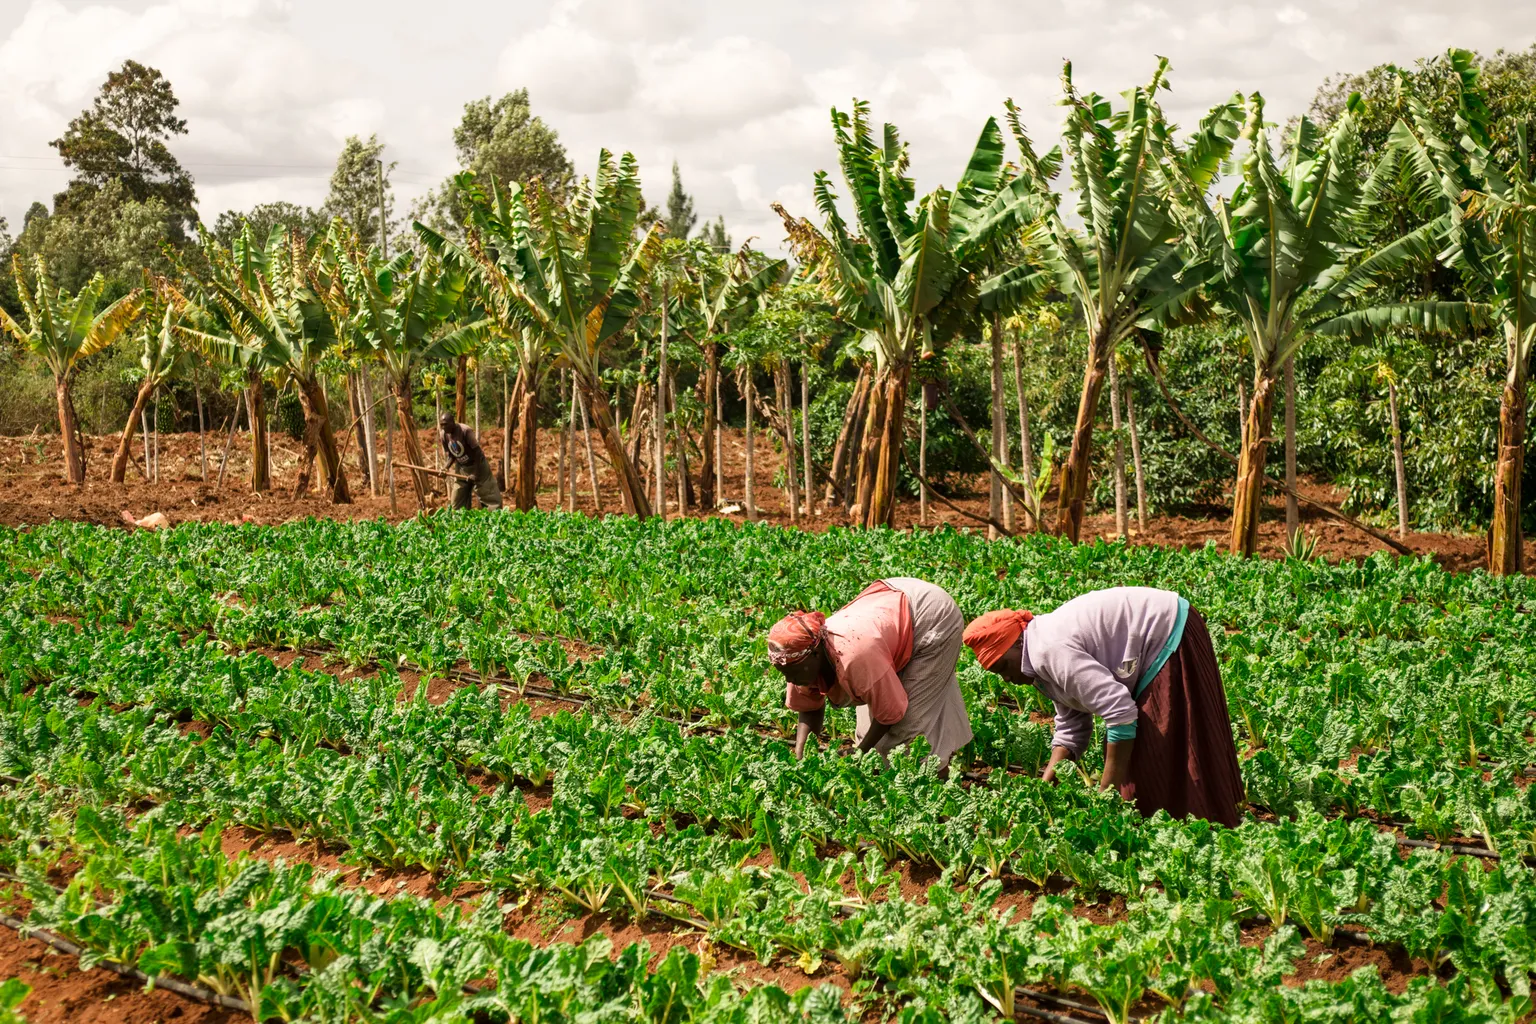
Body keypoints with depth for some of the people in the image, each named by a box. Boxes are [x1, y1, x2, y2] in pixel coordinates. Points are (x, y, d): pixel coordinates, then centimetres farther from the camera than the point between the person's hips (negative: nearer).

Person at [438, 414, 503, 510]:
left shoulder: (465, 431, -26)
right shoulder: (443, 435, -9)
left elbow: (477, 452, -21)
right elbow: (451, 455, 4)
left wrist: (476, 474, -21)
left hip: (478, 465, -6)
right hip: (461, 468, 6)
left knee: (490, 497, -3)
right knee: (457, 501, 8)